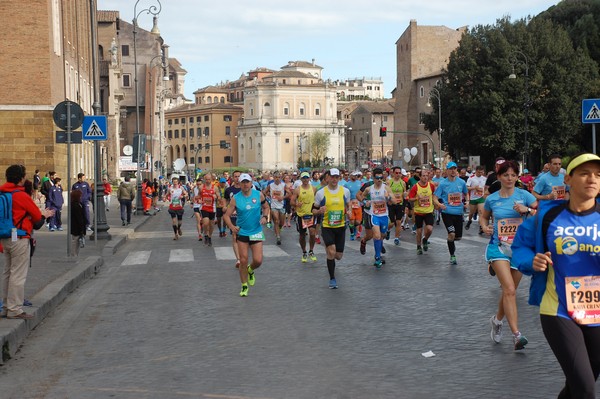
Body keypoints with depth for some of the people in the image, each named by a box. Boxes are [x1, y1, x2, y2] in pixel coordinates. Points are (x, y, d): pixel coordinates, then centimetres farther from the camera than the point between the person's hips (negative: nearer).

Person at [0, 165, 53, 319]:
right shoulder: (21, 196, -15)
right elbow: (37, 217, -6)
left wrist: (41, 214, 17)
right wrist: (44, 214, 17)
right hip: (19, 238, -8)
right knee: (18, 274, -2)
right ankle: (15, 309, 1)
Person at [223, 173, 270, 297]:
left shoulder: (259, 195, -4)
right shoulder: (235, 198, -7)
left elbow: (266, 207, 12)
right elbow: (226, 215, -5)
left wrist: (265, 216, -9)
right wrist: (231, 226, -23)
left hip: (256, 232, 1)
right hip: (241, 232, -1)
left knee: (258, 260, -7)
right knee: (243, 260, 0)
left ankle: (250, 271, 30)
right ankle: (244, 286, 18)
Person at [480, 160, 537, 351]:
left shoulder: (524, 195, 0)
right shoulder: (492, 199, 3)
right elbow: (484, 216, 21)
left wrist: (527, 210, -20)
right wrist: (485, 227, 0)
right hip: (498, 248, -2)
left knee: (509, 291, 13)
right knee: (509, 290, -18)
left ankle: (497, 320, 41)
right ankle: (516, 334, -23)